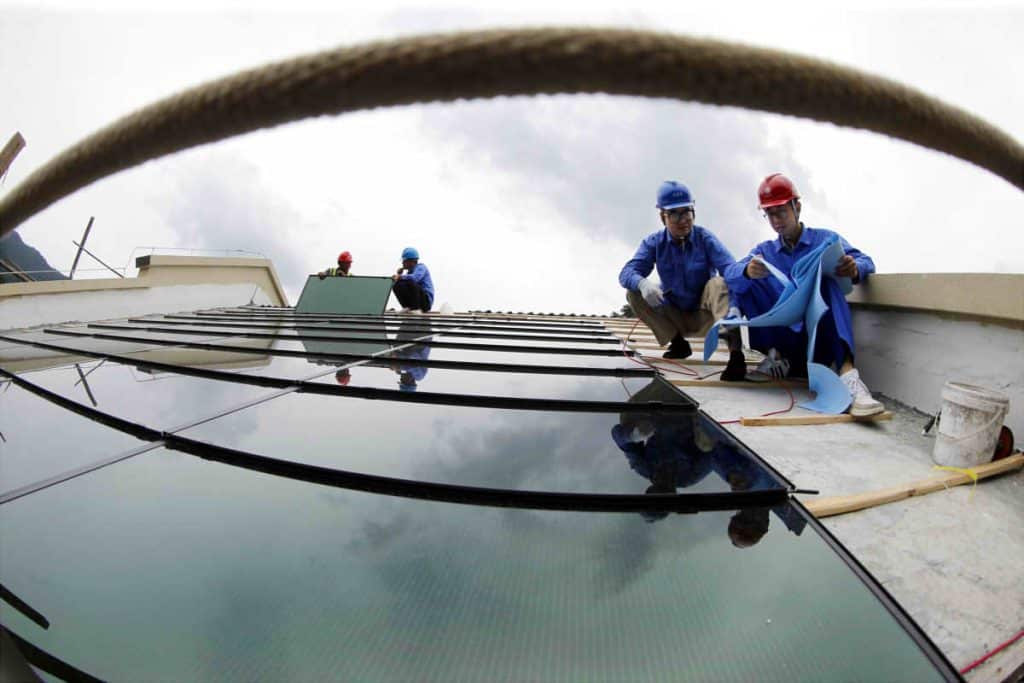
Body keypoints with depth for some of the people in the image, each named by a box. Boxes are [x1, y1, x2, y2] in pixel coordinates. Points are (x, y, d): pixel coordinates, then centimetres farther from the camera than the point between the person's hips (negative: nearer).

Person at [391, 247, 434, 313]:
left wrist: (400, 277, -30)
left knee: (411, 282, -32)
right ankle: (407, 307, -1)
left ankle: (416, 309, -23)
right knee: (396, 286, 0)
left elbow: (414, 278, -30)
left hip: (426, 300, -8)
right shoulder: (410, 271, 16)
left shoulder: (421, 267, -8)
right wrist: (399, 274, 1)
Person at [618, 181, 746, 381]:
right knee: (634, 293, -17)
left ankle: (735, 351, -48)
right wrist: (643, 284, -44)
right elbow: (627, 272, -19)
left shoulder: (705, 238, -12)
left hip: (704, 315, -2)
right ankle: (678, 343, -6)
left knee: (718, 283, -30)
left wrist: (734, 304, -47)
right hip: (674, 315, 2)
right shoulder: (654, 242, -7)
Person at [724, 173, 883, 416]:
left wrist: (855, 269, -31)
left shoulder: (826, 239, 8)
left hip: (821, 336, -1)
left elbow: (865, 262, -7)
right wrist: (747, 271, -32)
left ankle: (848, 375, -44)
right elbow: (730, 273, -8)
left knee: (828, 283, -29)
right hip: (782, 337, 1)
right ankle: (774, 354, -15)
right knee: (745, 282, -13)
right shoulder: (764, 250, 11)